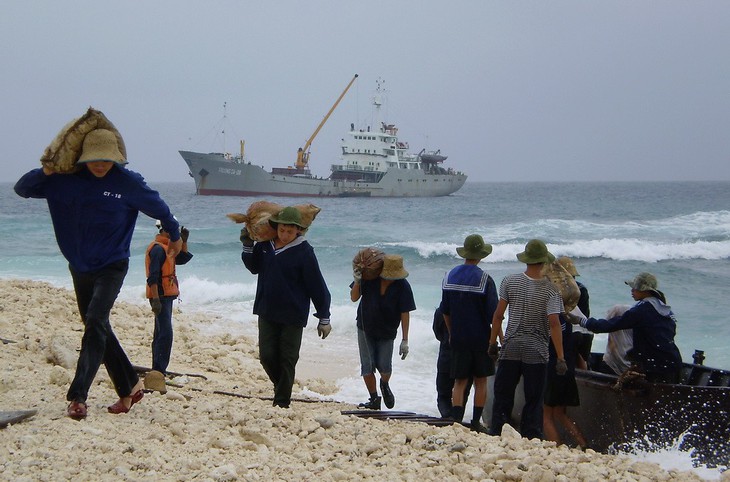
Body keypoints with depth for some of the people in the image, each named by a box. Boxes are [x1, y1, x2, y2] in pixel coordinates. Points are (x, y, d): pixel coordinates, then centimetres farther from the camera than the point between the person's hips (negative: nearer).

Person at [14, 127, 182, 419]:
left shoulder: (128, 183, -10)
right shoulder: (66, 181, -2)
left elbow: (158, 207, 7)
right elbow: (22, 189, 4)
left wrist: (175, 236, 22)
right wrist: (44, 173, -16)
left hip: (111, 267, -5)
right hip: (80, 268, 5)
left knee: (95, 324, -20)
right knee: (98, 330, 11)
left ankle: (77, 397, -25)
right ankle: (129, 388, 25)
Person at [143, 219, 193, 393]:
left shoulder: (167, 247, 16)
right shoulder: (157, 248, -14)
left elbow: (183, 259, 24)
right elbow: (153, 277, -21)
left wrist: (184, 241, 13)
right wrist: (156, 299, -27)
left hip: (166, 296, 11)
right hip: (160, 296, -11)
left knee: (160, 334, 13)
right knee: (165, 334, -19)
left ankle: (156, 374, 19)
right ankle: (157, 373, -24)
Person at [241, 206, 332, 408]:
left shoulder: (304, 252, -13)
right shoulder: (266, 244, 1)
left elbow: (317, 287, -9)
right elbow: (254, 267, 20)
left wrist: (324, 318, -6)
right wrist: (248, 246, 3)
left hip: (293, 316, -4)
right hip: (267, 313, 4)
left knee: (287, 360, 1)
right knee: (267, 356, 2)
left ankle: (282, 401, 10)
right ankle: (281, 386, 29)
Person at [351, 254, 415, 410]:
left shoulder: (403, 286, -16)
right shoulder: (369, 278, -14)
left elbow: (405, 314, -13)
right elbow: (354, 298, -7)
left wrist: (404, 340, -14)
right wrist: (357, 282, -27)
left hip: (387, 331, -1)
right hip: (365, 328, 1)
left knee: (384, 366, -8)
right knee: (367, 366, -4)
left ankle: (385, 385, 26)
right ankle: (374, 399, 9)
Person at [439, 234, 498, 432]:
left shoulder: (449, 276, 2)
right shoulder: (484, 278, -12)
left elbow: (445, 311, 9)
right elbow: (493, 313, -12)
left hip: (458, 338, 3)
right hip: (481, 337, -3)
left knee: (459, 381, 7)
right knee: (480, 381, 8)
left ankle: (456, 421, -2)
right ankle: (476, 422, 10)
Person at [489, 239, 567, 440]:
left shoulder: (510, 282, -3)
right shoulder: (551, 289, -10)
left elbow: (498, 315, 0)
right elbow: (554, 324, -15)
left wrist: (493, 342, 11)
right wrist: (560, 357, -13)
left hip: (510, 348, 2)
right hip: (536, 352, -2)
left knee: (502, 395, 11)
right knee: (534, 400, 6)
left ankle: (495, 436, 13)